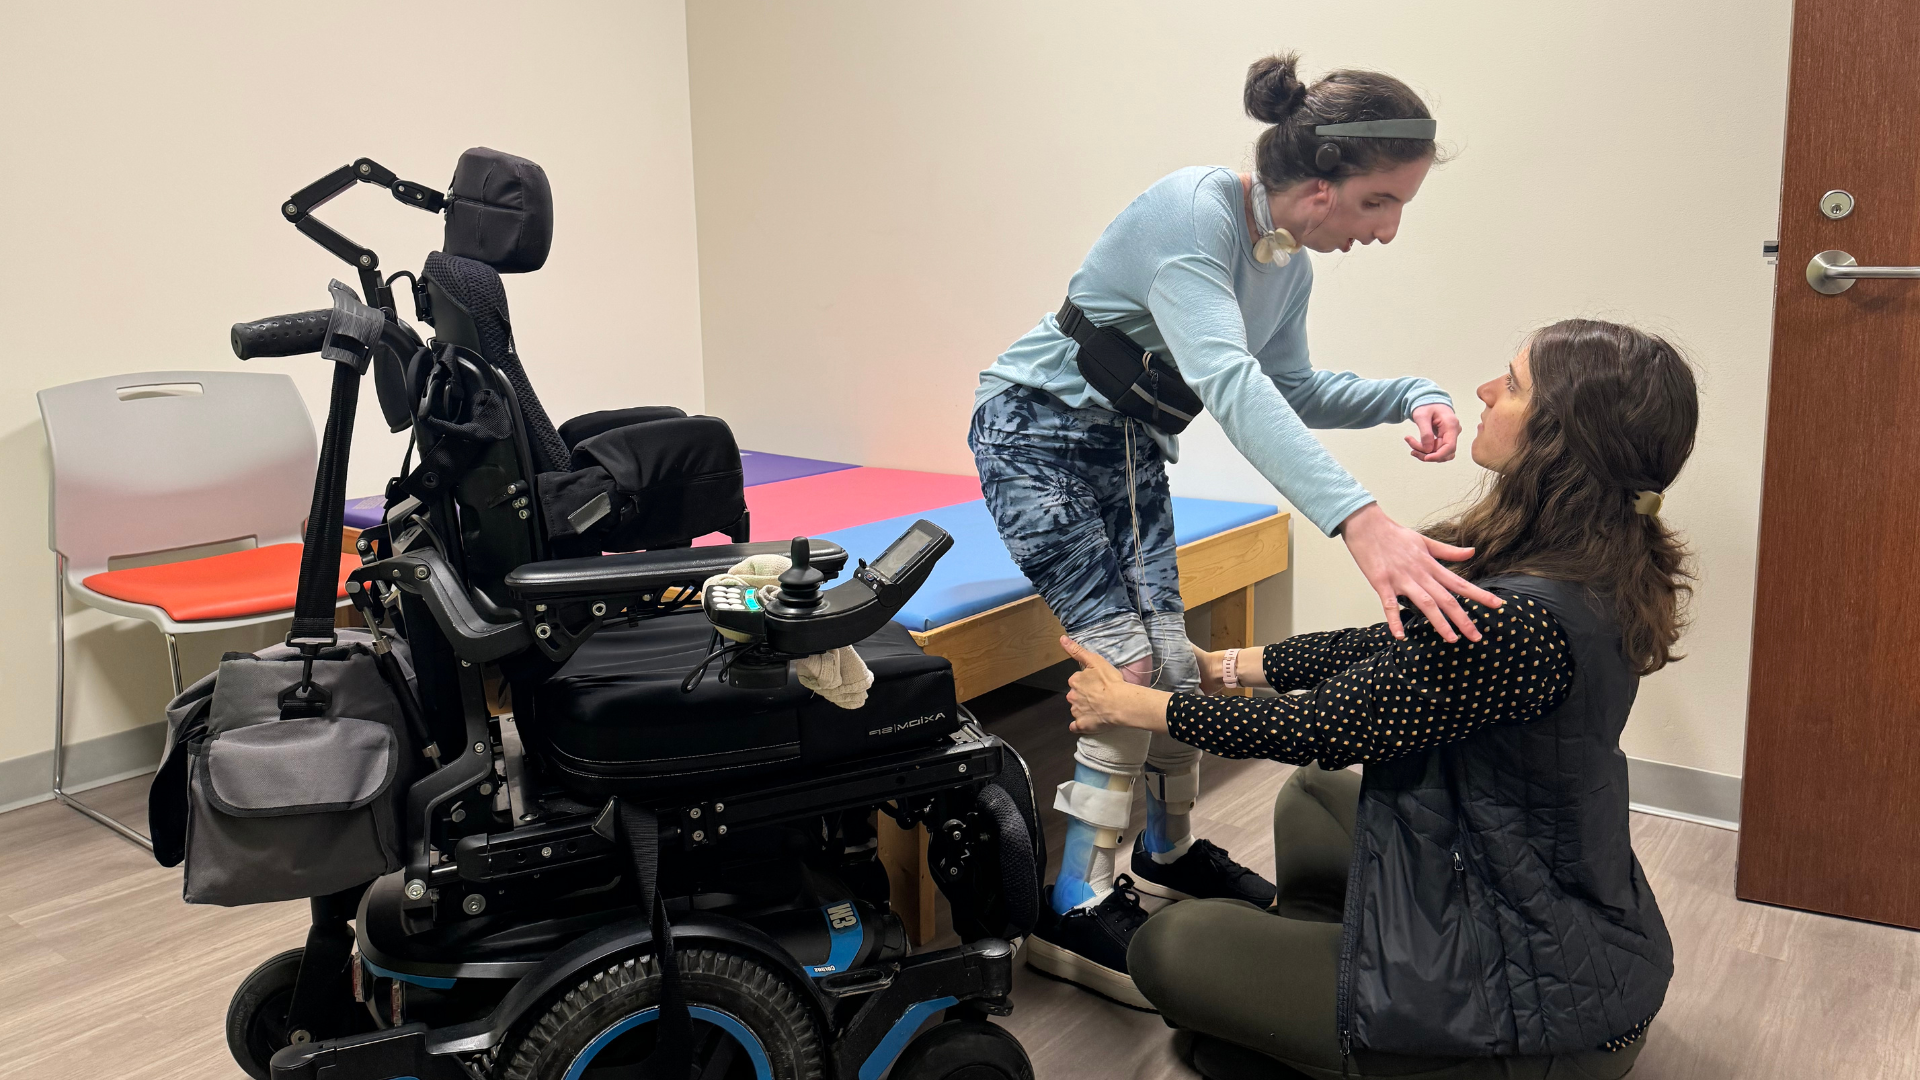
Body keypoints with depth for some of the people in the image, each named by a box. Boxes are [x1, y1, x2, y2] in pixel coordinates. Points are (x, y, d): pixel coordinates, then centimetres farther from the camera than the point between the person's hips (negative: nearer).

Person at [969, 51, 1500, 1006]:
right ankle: (1075, 914, -2)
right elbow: (1228, 381, -46)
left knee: (1172, 660, 4)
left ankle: (1168, 849, 27)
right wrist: (1360, 521, -59)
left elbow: (1287, 386, 9)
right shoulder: (1192, 213, -31)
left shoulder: (1291, 256, -4)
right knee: (1128, 664, -14)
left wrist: (1411, 398, -10)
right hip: (1038, 434, -7)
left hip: (1131, 448, 8)